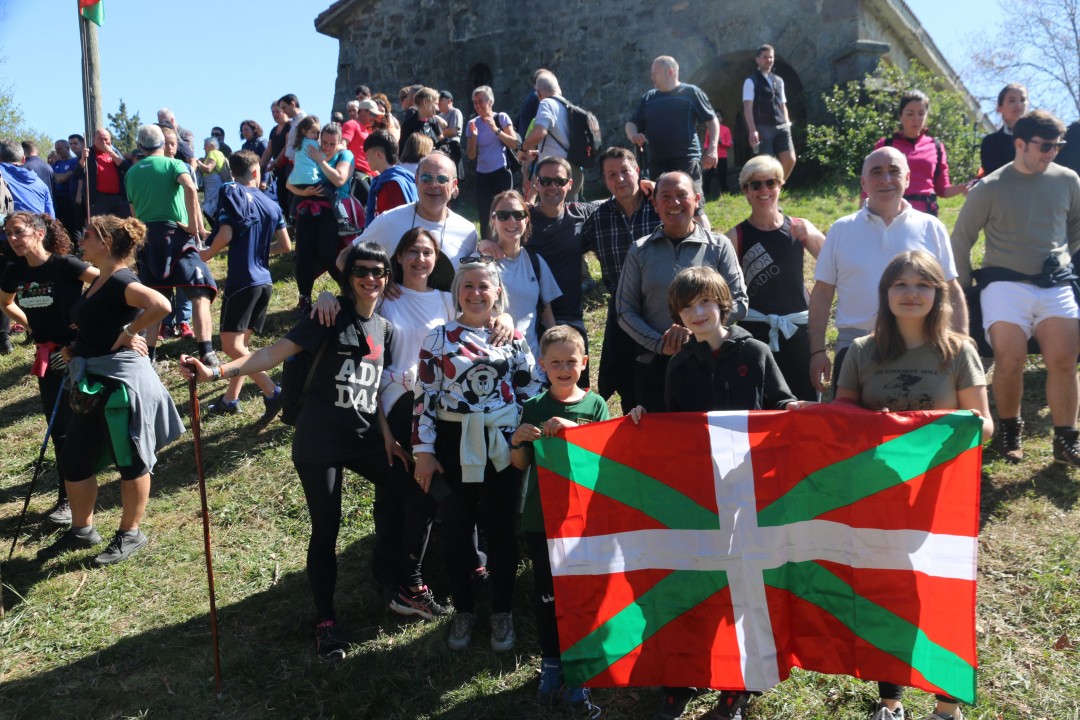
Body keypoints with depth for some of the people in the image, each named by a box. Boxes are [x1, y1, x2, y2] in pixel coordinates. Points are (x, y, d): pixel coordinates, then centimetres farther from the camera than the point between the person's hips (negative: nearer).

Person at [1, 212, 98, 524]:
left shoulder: (64, 265, -16)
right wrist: (30, 325, 9)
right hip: (46, 357, 6)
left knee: (69, 427, -3)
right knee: (58, 428, 11)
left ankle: (69, 498, 8)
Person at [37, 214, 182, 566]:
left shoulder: (121, 281, -17)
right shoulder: (98, 281, 12)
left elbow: (160, 305, -36)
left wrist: (128, 334, -24)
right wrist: (74, 349, 8)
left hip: (122, 381, -10)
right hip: (92, 384, 10)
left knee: (130, 461, 6)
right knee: (74, 459, 16)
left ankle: (130, 534, 22)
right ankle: (81, 530, 33)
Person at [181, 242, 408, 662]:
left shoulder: (383, 329, 8)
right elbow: (275, 353, -20)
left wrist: (387, 437, 4)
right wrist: (216, 372, -32)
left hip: (364, 439, 6)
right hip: (319, 443, -6)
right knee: (326, 530, 0)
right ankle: (326, 623, 17)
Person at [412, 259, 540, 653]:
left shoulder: (513, 338, 4)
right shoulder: (439, 338, 0)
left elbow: (530, 392, 7)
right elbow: (424, 396, -1)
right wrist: (423, 450, -5)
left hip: (502, 447, 1)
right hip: (454, 446, 0)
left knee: (501, 529, 7)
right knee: (456, 529, 9)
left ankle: (502, 612, 24)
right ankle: (463, 610, 26)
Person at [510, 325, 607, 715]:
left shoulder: (595, 404, -2)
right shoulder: (533, 407, 1)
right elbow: (521, 464, 7)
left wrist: (571, 428, -25)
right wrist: (517, 441, -15)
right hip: (541, 516, 2)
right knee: (546, 591, 11)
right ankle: (551, 662, 29)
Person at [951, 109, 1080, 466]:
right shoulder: (991, 187, -4)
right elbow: (961, 239, 3)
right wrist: (962, 287, 4)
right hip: (1006, 284, -2)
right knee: (1010, 360, -9)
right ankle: (1009, 430, 13)